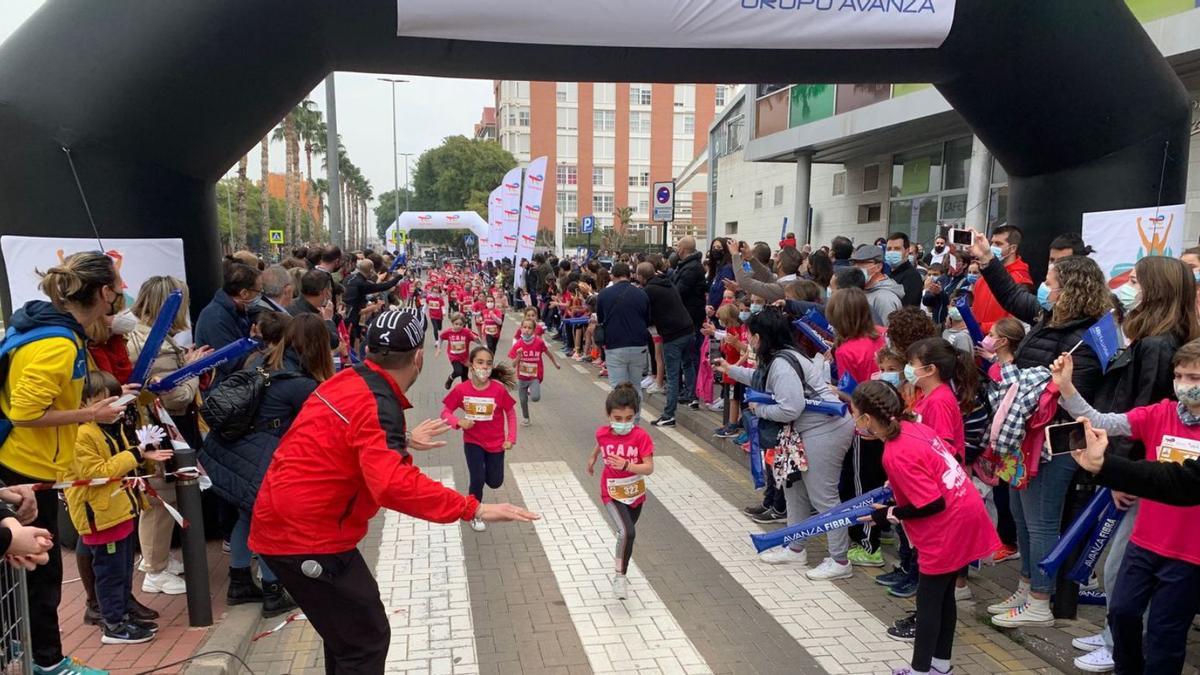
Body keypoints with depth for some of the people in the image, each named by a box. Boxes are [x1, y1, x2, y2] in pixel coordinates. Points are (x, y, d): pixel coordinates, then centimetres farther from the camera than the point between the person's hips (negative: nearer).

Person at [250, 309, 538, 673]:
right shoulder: (378, 405, -23)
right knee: (366, 639, 2)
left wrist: (403, 442, 29)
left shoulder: (349, 380, 2)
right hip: (305, 533, -9)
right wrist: (473, 509, -39)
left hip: (283, 520, 9)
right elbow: (392, 484, -39)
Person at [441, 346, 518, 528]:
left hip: (496, 443, 1)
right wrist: (459, 422, -25)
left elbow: (511, 413, -6)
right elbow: (445, 412, -7)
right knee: (478, 479, -6)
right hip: (473, 442, -1)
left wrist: (511, 438, -8)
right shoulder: (461, 390, -17)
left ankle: (487, 465, 47)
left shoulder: (499, 389, -19)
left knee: (495, 482, 11)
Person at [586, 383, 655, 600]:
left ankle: (620, 560, 49)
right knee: (627, 533, -22)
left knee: (628, 533, 21)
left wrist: (626, 465, -39)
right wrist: (592, 458, 28)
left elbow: (649, 468, -25)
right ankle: (619, 575, -6)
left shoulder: (641, 436, -20)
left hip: (635, 494, 2)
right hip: (612, 494, -1)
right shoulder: (603, 433, -14)